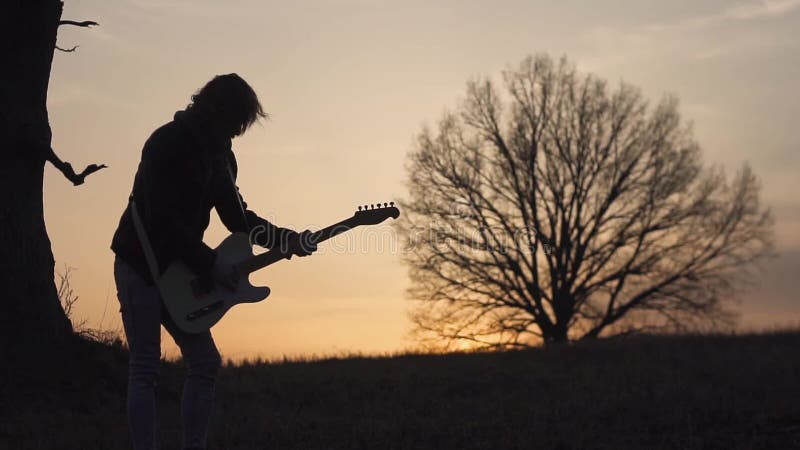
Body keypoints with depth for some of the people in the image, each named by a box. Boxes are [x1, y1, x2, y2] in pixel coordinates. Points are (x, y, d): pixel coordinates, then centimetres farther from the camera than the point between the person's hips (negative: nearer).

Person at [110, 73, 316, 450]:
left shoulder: (219, 153, 8)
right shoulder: (167, 144, -17)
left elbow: (237, 215, 13)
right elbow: (162, 220, -23)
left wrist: (283, 238, -3)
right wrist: (209, 263, -23)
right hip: (140, 266, -8)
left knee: (204, 363, 6)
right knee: (145, 368, -8)